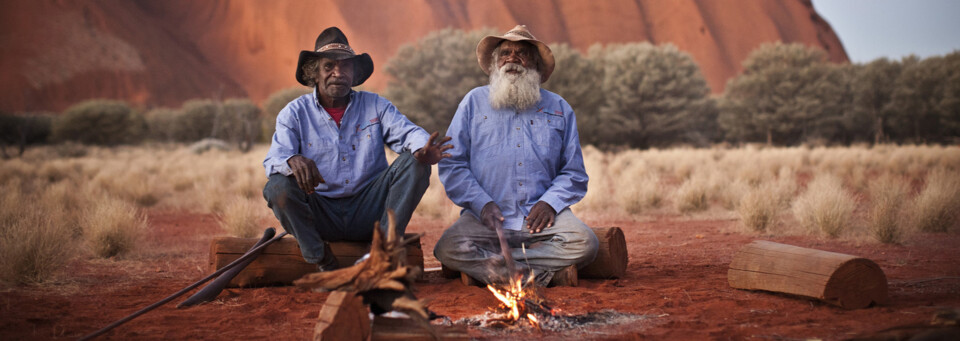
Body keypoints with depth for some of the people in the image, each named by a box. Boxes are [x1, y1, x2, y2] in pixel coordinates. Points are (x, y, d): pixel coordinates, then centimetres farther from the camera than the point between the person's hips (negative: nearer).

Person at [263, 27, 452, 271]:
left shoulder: (375, 105, 11)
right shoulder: (295, 113, 5)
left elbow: (406, 132, -5)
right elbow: (274, 159, -8)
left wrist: (422, 149, -32)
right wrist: (293, 161, -35)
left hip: (368, 211, 1)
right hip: (321, 214, -1)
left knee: (414, 163, -18)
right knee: (278, 187, -29)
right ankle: (323, 265, -21)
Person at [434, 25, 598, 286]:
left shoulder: (559, 109, 17)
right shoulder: (474, 102, 14)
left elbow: (574, 173, 15)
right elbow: (451, 164, 8)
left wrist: (550, 202, -5)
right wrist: (482, 203, -7)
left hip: (541, 217, 1)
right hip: (487, 217, -1)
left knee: (585, 244, -29)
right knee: (448, 249, -30)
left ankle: (487, 263, -22)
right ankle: (542, 271, -26)